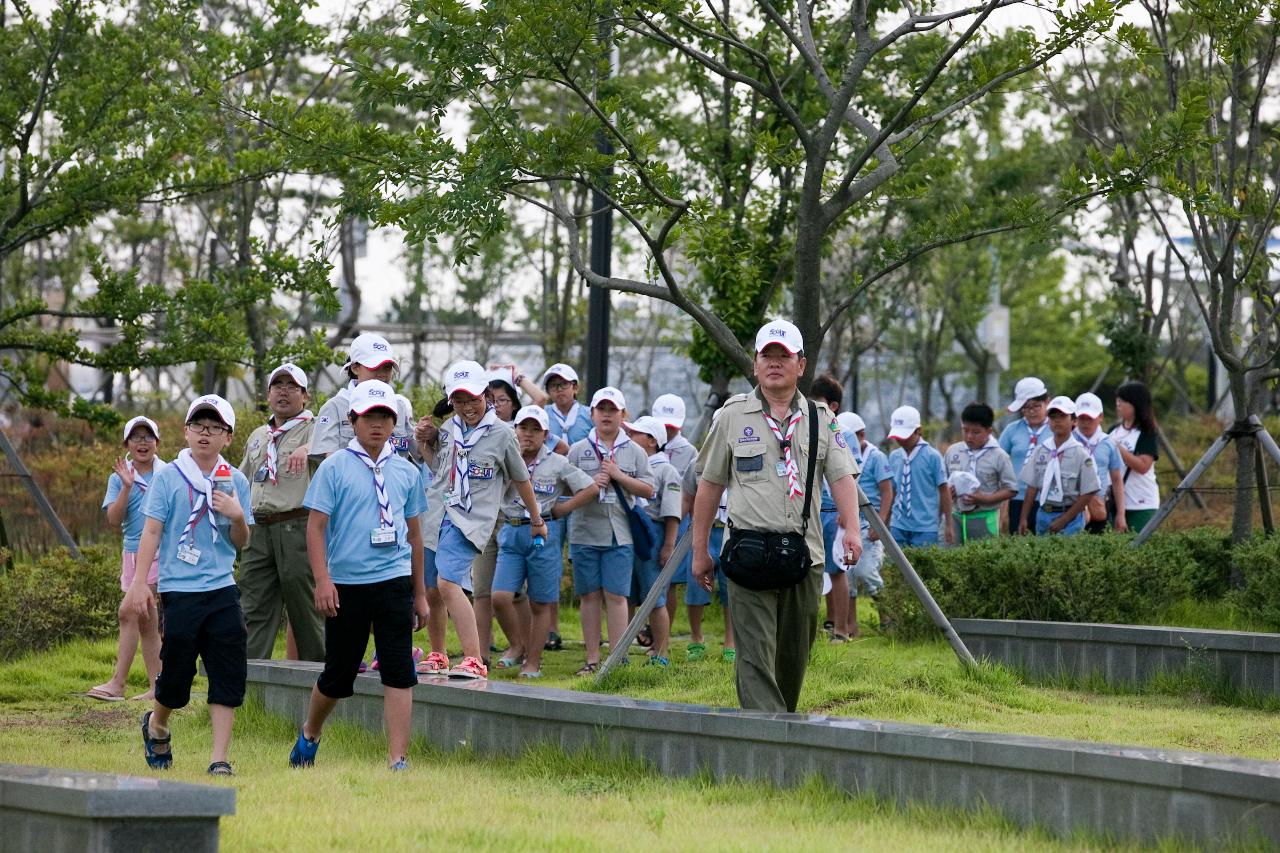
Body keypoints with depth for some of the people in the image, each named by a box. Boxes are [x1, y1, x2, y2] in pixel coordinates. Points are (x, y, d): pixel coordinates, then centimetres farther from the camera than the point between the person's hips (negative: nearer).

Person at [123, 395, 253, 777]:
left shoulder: (235, 481, 8)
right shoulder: (168, 477, 0)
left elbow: (241, 542, 10)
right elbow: (151, 531, -1)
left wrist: (237, 517, -11)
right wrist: (140, 582, -7)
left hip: (222, 589, 3)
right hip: (179, 590, -3)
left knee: (229, 675, -5)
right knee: (176, 672, 2)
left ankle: (219, 758, -1)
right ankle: (156, 725, 33)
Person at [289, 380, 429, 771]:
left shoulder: (406, 471, 10)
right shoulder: (334, 468, -1)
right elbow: (316, 526, -4)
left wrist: (420, 593, 17)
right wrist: (322, 580, -14)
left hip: (394, 581, 2)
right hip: (346, 584, -2)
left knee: (399, 672, -7)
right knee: (338, 674, 8)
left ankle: (398, 760, -7)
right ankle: (310, 734, 35)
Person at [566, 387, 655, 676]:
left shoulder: (634, 451, 7)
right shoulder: (578, 450, 8)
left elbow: (647, 489, 3)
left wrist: (619, 476, -9)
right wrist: (590, 484, -11)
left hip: (619, 535, -1)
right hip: (584, 532, 1)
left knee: (616, 596, -5)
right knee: (589, 595, 4)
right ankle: (592, 659, 9)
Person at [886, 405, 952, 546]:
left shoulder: (932, 456, -6)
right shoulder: (894, 457, 7)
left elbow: (944, 491, -1)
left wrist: (948, 525, 0)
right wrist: (885, 524, 15)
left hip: (925, 528, -4)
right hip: (898, 526, 4)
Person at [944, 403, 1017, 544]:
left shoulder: (998, 456, -4)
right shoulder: (952, 451, 7)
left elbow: (1011, 490, -3)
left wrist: (983, 499, -16)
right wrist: (947, 492, -8)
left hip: (984, 518, -3)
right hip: (956, 516, 3)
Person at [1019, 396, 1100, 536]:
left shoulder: (1080, 454, -7)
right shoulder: (1040, 451, 6)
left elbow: (1088, 493, -7)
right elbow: (1032, 487, 11)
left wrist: (1063, 520, -10)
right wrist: (1023, 518, 6)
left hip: (1070, 518, -4)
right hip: (1043, 514, 4)